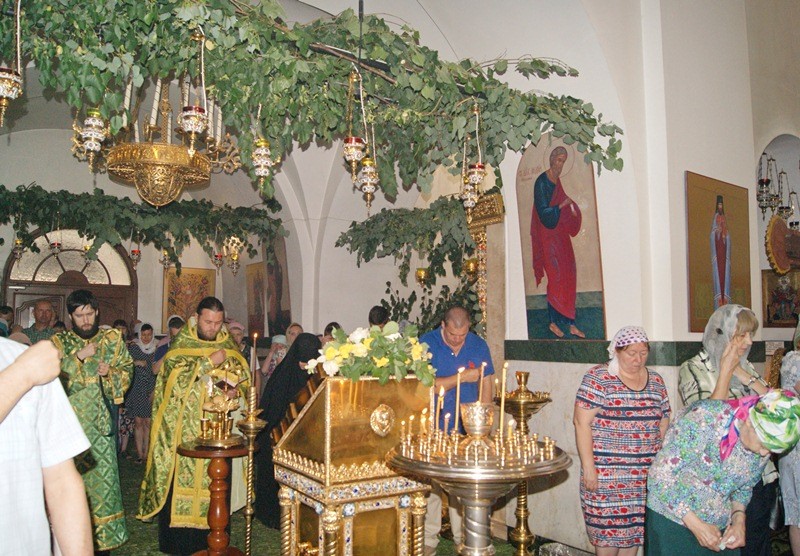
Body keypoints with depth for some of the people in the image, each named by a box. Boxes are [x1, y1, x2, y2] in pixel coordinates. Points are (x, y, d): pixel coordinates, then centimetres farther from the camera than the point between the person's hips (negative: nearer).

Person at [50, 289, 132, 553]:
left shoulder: (112, 338, 7)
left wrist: (111, 372, -11)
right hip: (71, 416, 0)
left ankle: (103, 532, 12)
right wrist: (79, 357, -16)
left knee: (103, 469, 0)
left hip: (101, 416, 0)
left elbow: (127, 370, 9)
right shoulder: (60, 342, 5)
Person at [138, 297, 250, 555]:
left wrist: (236, 390, -6)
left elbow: (243, 377, 15)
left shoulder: (228, 345, 10)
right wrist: (209, 362, -17)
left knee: (213, 481, 2)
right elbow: (174, 375, -13)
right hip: (183, 425, -2)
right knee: (181, 477, -2)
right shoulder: (182, 342, 0)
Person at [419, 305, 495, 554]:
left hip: (467, 429, 2)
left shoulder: (478, 345, 2)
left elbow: (486, 385, 6)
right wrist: (462, 377, -16)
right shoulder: (426, 344, -8)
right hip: (434, 428, -2)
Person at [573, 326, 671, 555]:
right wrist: (588, 467, -14)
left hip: (646, 474, 5)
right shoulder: (598, 378, -7)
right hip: (606, 472, -4)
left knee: (635, 527, 11)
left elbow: (663, 424, 14)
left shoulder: (656, 381, 9)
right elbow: (581, 422, -10)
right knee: (608, 527, 1)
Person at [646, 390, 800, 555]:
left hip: (719, 528, 5)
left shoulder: (765, 443, -5)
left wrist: (739, 521, -6)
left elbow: (744, 486, 11)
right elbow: (660, 474, -23)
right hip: (671, 521, -5)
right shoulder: (707, 417, -24)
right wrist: (696, 525, -21)